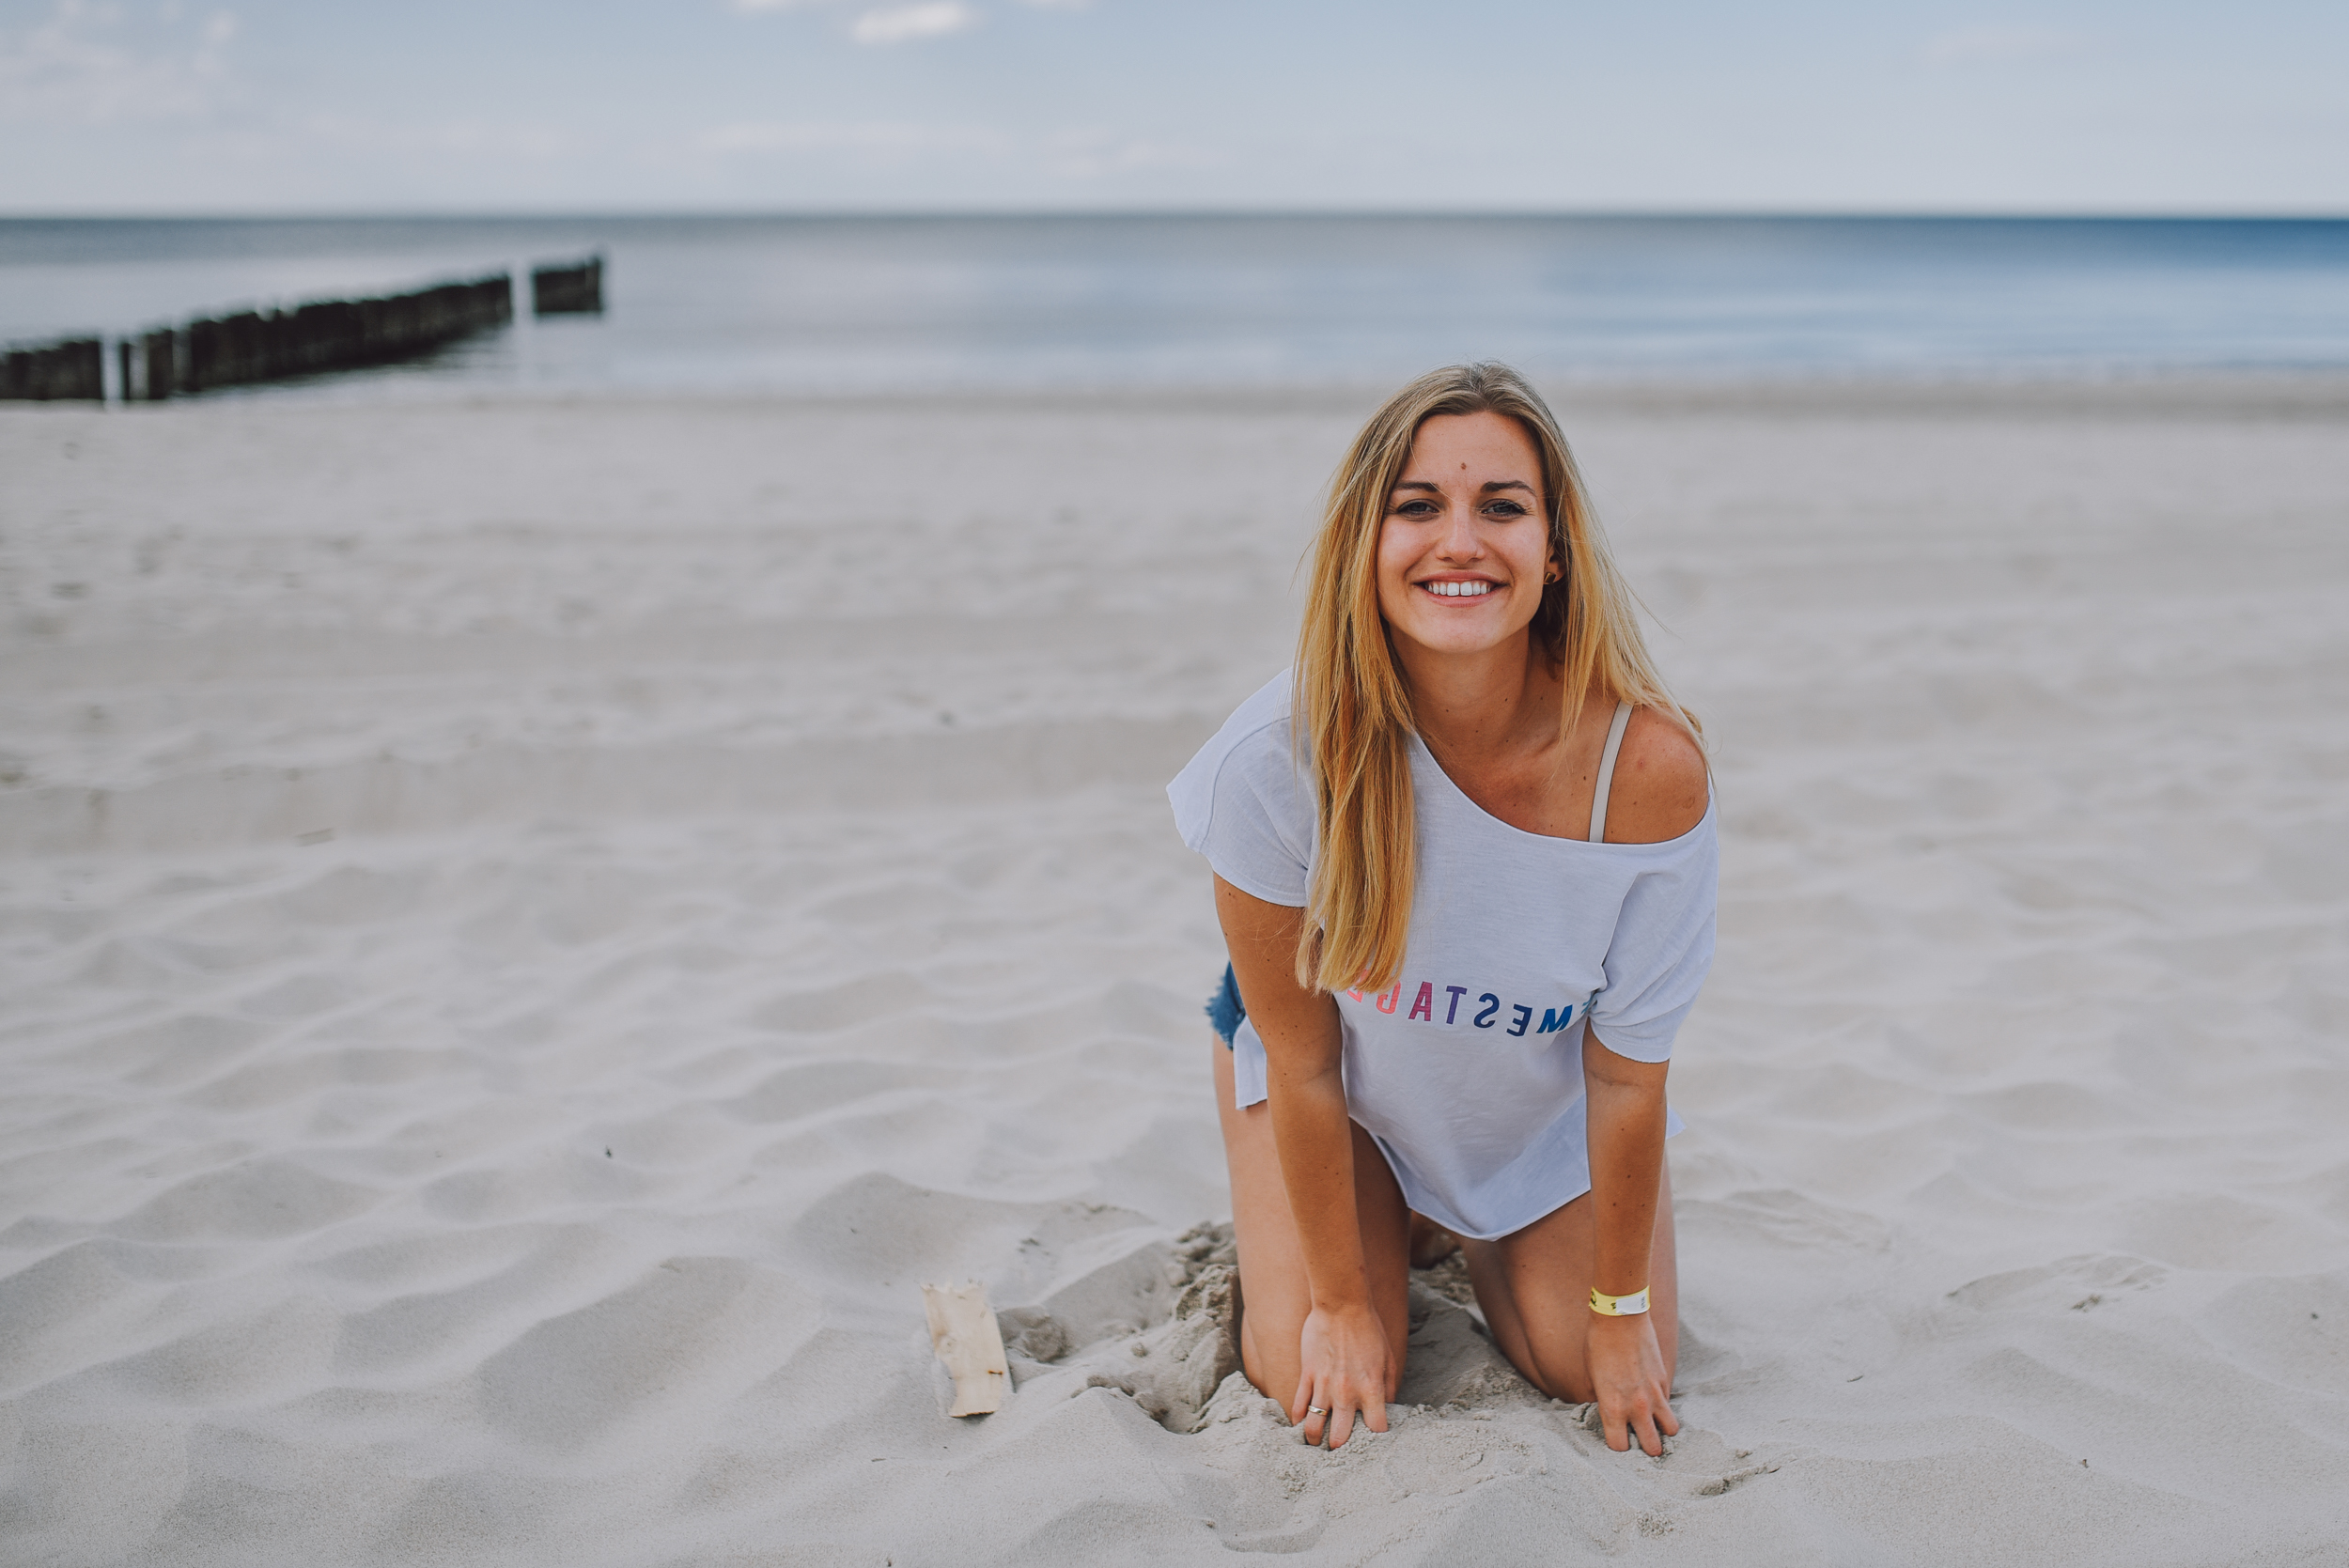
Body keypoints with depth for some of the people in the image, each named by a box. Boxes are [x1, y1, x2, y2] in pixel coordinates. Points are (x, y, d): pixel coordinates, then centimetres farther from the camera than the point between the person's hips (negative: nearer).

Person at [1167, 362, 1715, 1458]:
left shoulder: (1648, 767, -34)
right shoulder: (1283, 754, -36)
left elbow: (1626, 1076, -20)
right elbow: (1302, 1065, -22)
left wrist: (1620, 1313, -9)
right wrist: (1339, 1304, -12)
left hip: (1542, 1095, 1)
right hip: (1348, 1070, -1)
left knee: (1589, 1369, -2)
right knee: (1312, 1387, -8)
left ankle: (1471, 1234, 30)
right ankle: (1385, 1237, 26)